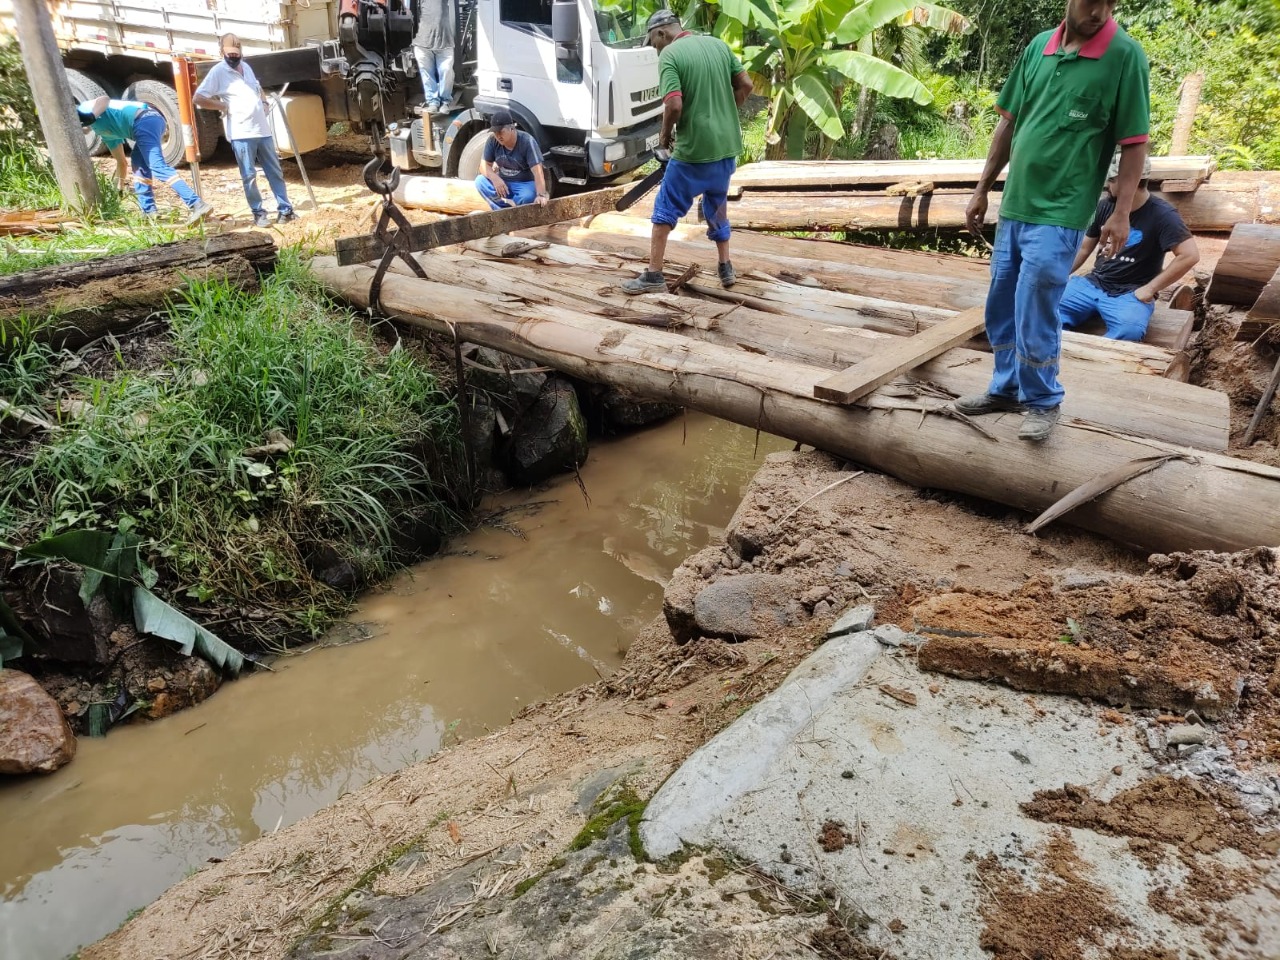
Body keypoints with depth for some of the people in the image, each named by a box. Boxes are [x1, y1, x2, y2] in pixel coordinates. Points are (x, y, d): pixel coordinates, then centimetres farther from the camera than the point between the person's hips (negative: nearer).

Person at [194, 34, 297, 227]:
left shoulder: (246, 67, 14)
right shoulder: (218, 72, -5)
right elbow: (198, 98, -9)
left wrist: (264, 101, 16)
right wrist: (224, 106, -11)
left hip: (262, 129, 6)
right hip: (241, 133, -6)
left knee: (275, 172, 7)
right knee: (249, 176, -2)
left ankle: (285, 210, 12)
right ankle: (258, 213, 6)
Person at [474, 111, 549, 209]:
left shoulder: (527, 141, -19)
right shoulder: (493, 141, -7)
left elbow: (537, 172, -27)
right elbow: (484, 165, -5)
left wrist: (541, 195, -42)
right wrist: (495, 179, -28)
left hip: (525, 184, -5)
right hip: (502, 183, 5)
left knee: (528, 197, -39)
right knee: (480, 181, -23)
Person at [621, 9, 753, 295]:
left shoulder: (669, 55, -11)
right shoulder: (719, 44, 8)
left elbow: (674, 105, -22)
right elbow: (745, 85, 7)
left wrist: (665, 133, -4)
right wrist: (723, 114, 17)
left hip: (693, 149, -6)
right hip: (727, 145, 6)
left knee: (666, 209, 6)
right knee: (717, 207, 23)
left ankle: (654, 275, 7)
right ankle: (726, 268, 25)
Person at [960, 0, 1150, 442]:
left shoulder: (1125, 55, -7)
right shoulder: (1037, 47, 7)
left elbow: (1134, 142, -8)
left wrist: (1121, 213, -14)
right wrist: (982, 189, 12)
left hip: (1060, 213, -6)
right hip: (1013, 206, 6)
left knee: (1034, 311, -6)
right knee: (1001, 305, 12)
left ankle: (1042, 401, 11)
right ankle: (1006, 388, 27)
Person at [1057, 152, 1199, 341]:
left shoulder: (1161, 214, -10)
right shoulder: (1105, 205, 5)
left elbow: (1190, 255, -16)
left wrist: (1150, 288, -16)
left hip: (1130, 293, -5)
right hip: (1093, 283, 5)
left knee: (1129, 331, -38)